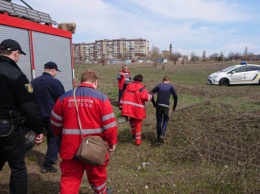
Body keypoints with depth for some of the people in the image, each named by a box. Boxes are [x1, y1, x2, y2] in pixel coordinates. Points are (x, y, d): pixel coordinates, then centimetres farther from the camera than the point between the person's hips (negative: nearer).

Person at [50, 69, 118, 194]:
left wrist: (61, 136, 26)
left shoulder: (65, 97, -1)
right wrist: (112, 142, 4)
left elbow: (55, 122, 8)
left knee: (69, 179, 15)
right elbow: (110, 124, -11)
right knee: (97, 176, 22)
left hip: (70, 147, 2)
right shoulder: (101, 97, -11)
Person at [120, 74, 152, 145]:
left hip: (128, 109, 4)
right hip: (138, 109, -4)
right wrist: (150, 95, 3)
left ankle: (133, 133, 26)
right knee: (138, 124, 11)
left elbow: (123, 97, 9)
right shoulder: (141, 87, -8)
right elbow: (145, 97, -18)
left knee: (132, 119, 32)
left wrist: (121, 106, 13)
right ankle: (138, 141, 19)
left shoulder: (128, 86, 8)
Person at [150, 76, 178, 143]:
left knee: (159, 121, 13)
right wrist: (174, 106, 10)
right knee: (165, 120, 13)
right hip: (166, 106, -2)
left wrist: (154, 103, 13)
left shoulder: (158, 85, 10)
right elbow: (175, 96, 0)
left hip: (158, 105, 2)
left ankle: (158, 137, 21)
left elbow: (150, 93, 5)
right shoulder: (171, 86, 7)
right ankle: (162, 135, -3)